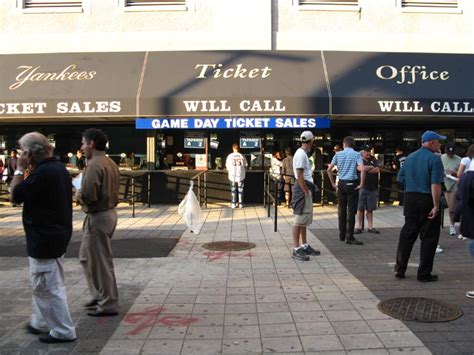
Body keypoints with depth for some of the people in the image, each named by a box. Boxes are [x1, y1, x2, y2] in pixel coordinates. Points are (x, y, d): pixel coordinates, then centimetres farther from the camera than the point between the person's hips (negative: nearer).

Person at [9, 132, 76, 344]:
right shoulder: (58, 167, 10)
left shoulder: (43, 172, -23)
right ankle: (41, 322, 36)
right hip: (56, 234, 10)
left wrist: (20, 169, -11)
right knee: (43, 284, 23)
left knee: (47, 287, 0)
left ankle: (63, 331, 9)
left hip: (44, 238, -10)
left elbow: (15, 196, -16)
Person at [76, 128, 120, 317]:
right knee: (87, 257, 21)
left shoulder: (94, 165, -19)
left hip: (98, 217, -10)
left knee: (100, 261, 1)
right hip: (109, 212, 10)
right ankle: (101, 295, 29)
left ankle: (108, 304, 11)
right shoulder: (110, 163, 11)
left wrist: (78, 194, -5)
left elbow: (88, 195, -26)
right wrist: (84, 193, 13)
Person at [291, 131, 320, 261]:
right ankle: (296, 250, -4)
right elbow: (299, 175, -20)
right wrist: (306, 192, -18)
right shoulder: (301, 154, -14)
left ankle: (304, 246, 25)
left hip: (306, 188, 11)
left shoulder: (303, 153, 17)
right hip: (302, 188, -11)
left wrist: (308, 191, 12)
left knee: (305, 220, 16)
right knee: (299, 220, -7)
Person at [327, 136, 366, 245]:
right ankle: (349, 237, -1)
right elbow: (362, 169, -18)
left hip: (341, 184, 3)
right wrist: (361, 184, -10)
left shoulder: (338, 154, 4)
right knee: (351, 211, -1)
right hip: (352, 184, -3)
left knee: (341, 210, 11)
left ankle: (342, 235, 18)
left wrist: (333, 183, 10)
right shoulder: (356, 154, -4)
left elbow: (329, 169, 3)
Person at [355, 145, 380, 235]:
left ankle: (370, 227, 16)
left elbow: (377, 170, -2)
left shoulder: (373, 159, 10)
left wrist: (366, 169, -7)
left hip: (372, 188, 4)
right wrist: (371, 167, -5)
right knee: (360, 208, 1)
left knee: (370, 209, 9)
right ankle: (359, 227, 9)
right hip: (362, 187, -4)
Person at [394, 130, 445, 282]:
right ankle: (424, 273, 8)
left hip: (410, 198, 6)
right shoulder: (434, 159, -11)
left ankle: (399, 269, 16)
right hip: (427, 200, -6)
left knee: (407, 234, 13)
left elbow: (400, 178, 15)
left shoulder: (410, 157, 10)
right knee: (428, 237, 3)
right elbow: (435, 185, -19)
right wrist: (436, 206, -19)